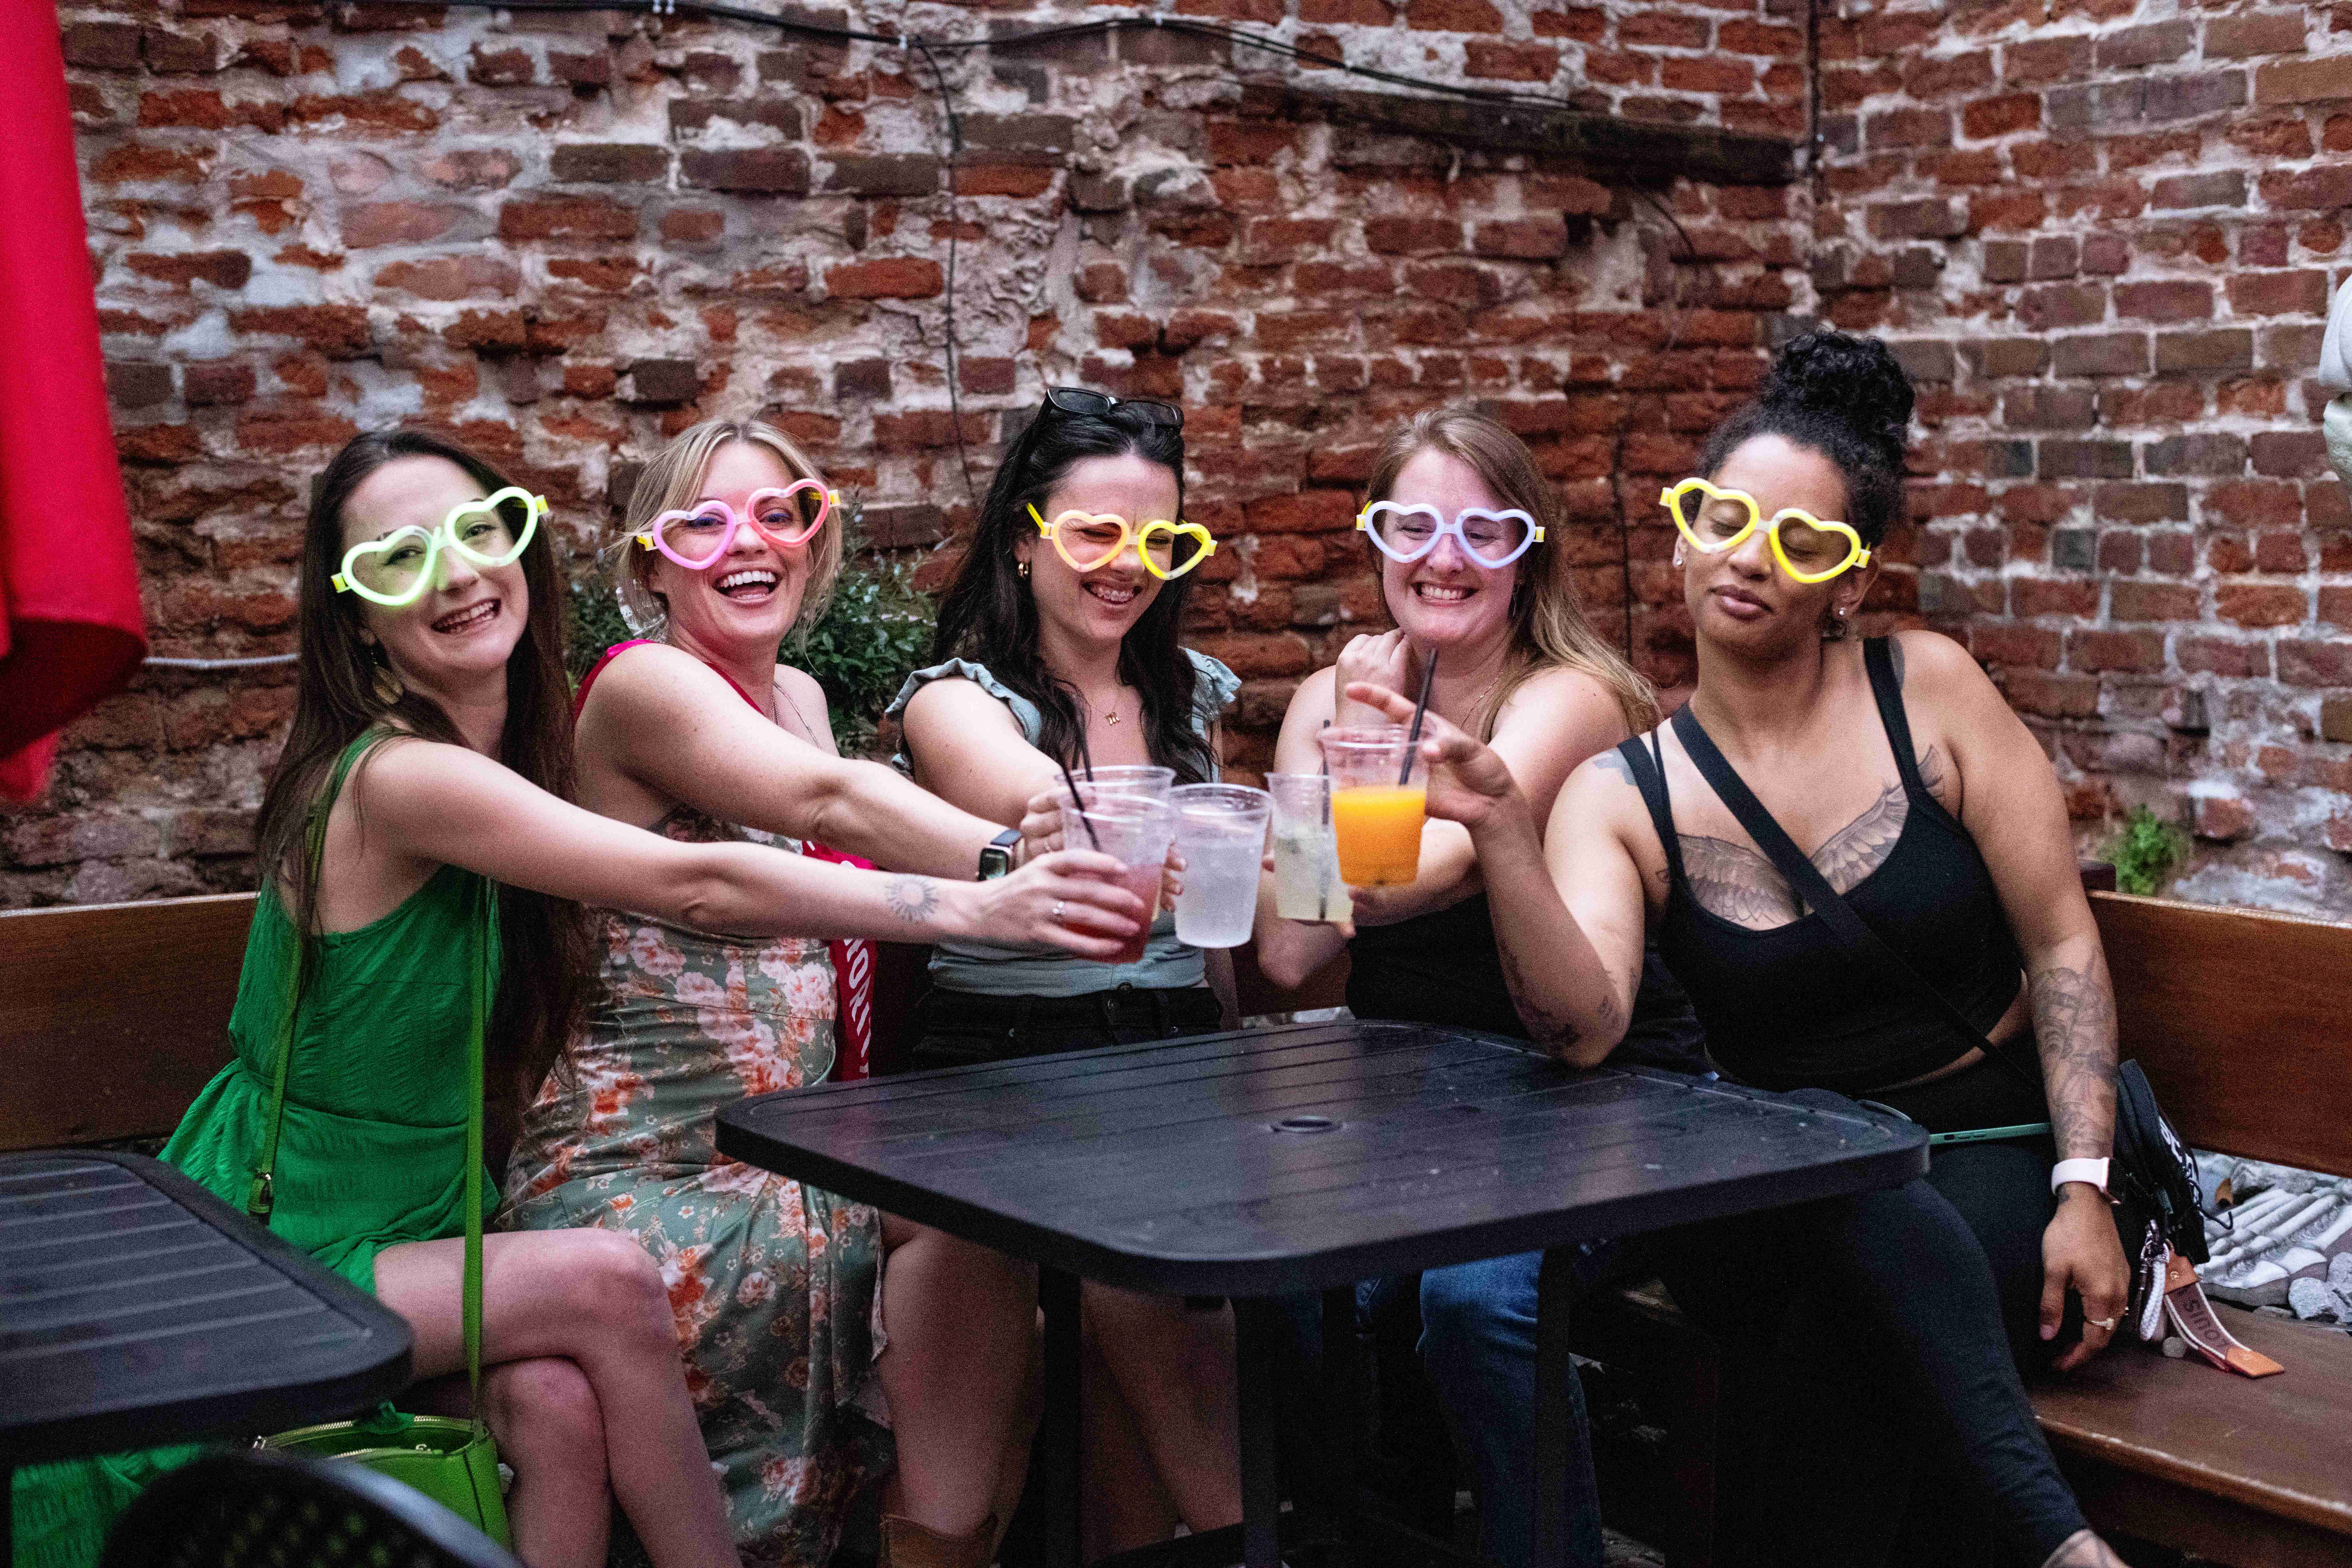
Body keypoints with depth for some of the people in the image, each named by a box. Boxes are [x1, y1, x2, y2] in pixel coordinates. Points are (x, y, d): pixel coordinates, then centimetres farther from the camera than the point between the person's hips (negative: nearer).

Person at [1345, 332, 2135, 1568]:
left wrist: (2084, 1192, -10)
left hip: (1995, 1155, -1)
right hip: (1782, 1199, 1)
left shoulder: (1926, 691, -2)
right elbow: (1583, 1027, -21)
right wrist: (1499, 832, -36)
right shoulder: (1622, 796, -2)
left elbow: (2062, 946, -1)